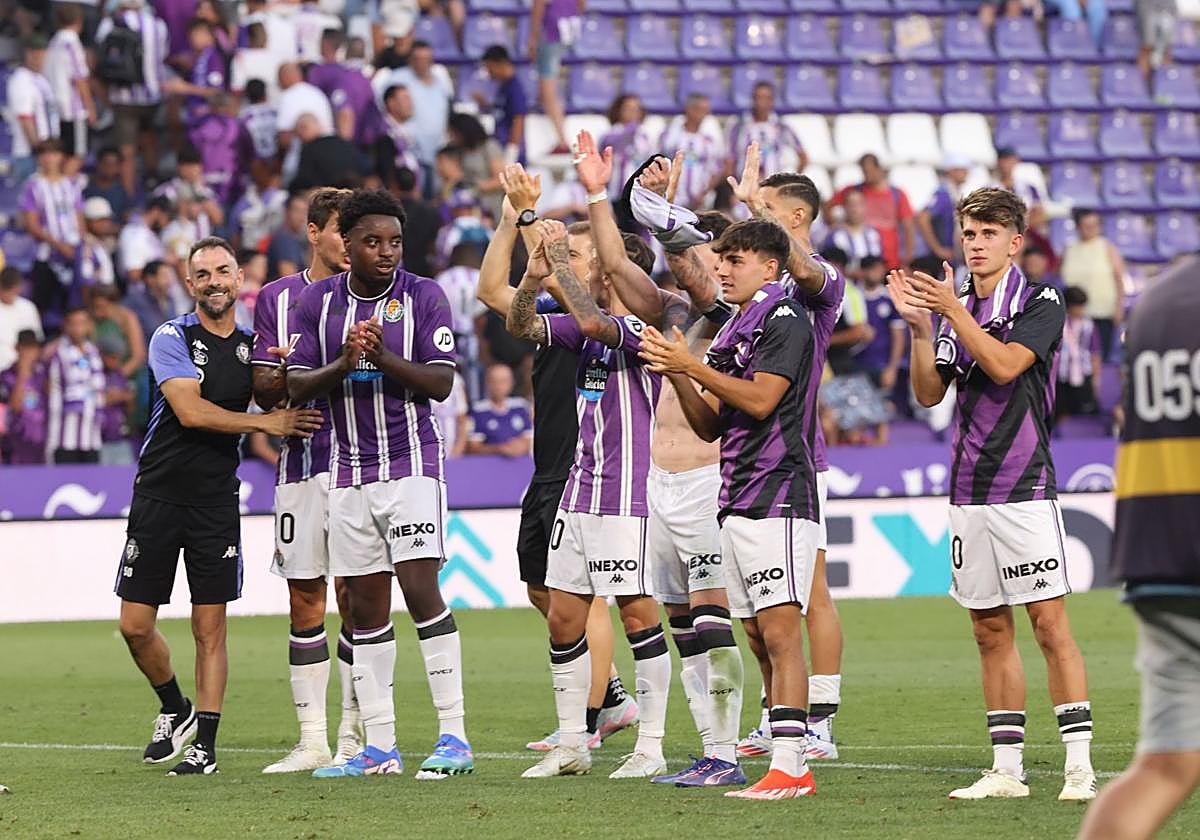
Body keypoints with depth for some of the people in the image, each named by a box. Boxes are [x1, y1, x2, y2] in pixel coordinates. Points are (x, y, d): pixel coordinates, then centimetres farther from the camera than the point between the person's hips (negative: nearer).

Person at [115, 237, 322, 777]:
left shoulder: (252, 346, 8)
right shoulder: (173, 337, -5)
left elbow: (277, 413, 6)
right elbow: (189, 411, -16)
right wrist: (266, 422, -16)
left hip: (217, 502, 2)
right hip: (159, 494, -2)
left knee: (210, 629, -1)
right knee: (136, 625, -1)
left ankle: (205, 745, 5)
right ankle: (176, 710, 23)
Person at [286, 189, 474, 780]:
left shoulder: (423, 297, -2)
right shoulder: (317, 301, 6)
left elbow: (440, 383, -7)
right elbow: (296, 387, 3)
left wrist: (384, 356, -21)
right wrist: (344, 362, -15)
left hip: (410, 460, -4)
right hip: (349, 470, 4)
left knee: (420, 589, -14)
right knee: (364, 604, 5)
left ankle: (453, 735, -12)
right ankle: (379, 747, 10)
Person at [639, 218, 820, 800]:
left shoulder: (784, 320, -7)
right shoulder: (733, 331, 21)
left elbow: (760, 400, -18)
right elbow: (710, 426, 20)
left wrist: (692, 366, -13)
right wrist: (675, 372, 5)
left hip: (776, 497, -10)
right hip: (736, 503, 10)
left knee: (780, 633, -14)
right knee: (761, 638, 8)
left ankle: (789, 766, -18)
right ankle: (789, 769, 9)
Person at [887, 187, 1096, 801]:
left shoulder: (1040, 302, -3)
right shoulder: (952, 306, 14)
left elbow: (1005, 365, -17)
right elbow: (928, 393, 8)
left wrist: (954, 312, -18)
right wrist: (919, 327, -5)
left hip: (1025, 485, -6)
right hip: (968, 491, 6)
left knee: (1050, 622, -9)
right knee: (990, 631, 7)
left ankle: (1079, 766, -9)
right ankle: (1007, 768, 11)